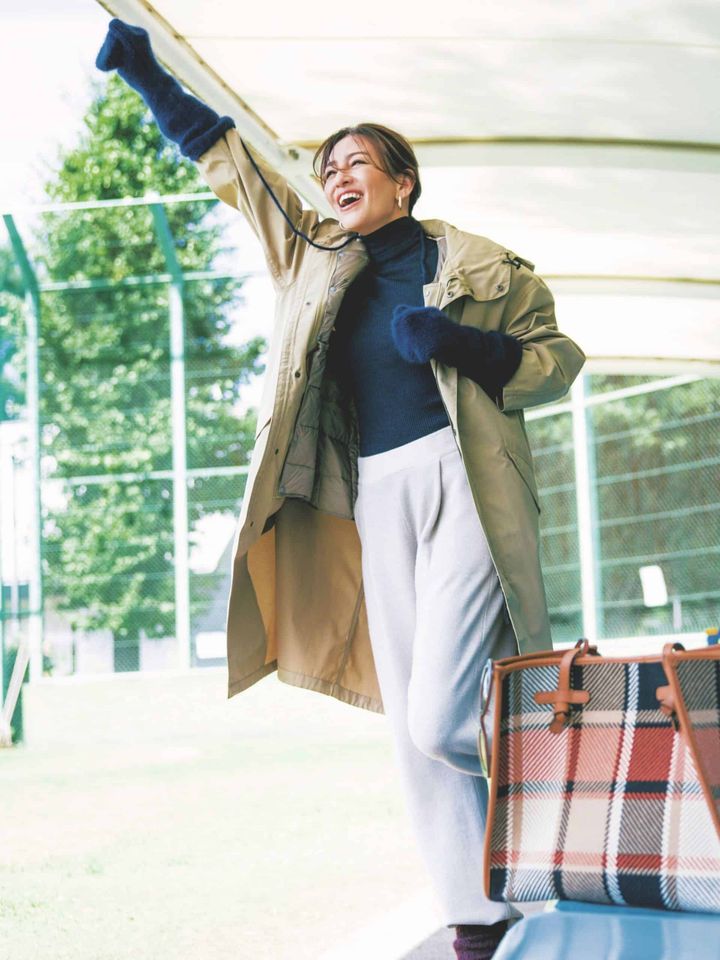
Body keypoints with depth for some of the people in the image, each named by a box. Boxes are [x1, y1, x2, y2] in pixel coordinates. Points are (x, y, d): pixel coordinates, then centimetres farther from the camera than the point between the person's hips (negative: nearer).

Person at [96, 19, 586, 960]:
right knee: (414, 731, 1)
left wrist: (455, 342, -9)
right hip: (376, 496, 5)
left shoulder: (477, 267, 4)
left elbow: (558, 355, 6)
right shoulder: (315, 255, 16)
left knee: (440, 718, -15)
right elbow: (228, 160, 21)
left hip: (461, 483, -5)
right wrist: (147, 75, 19)